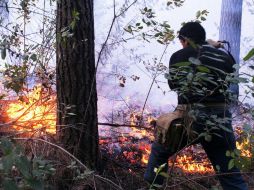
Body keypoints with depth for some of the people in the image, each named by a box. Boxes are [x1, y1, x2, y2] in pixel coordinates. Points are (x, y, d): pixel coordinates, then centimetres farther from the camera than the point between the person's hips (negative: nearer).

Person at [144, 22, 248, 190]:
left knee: (159, 151, 24)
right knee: (231, 176, 8)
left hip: (189, 119, -2)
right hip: (220, 123, 2)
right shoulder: (225, 58, 9)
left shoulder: (178, 57, 4)